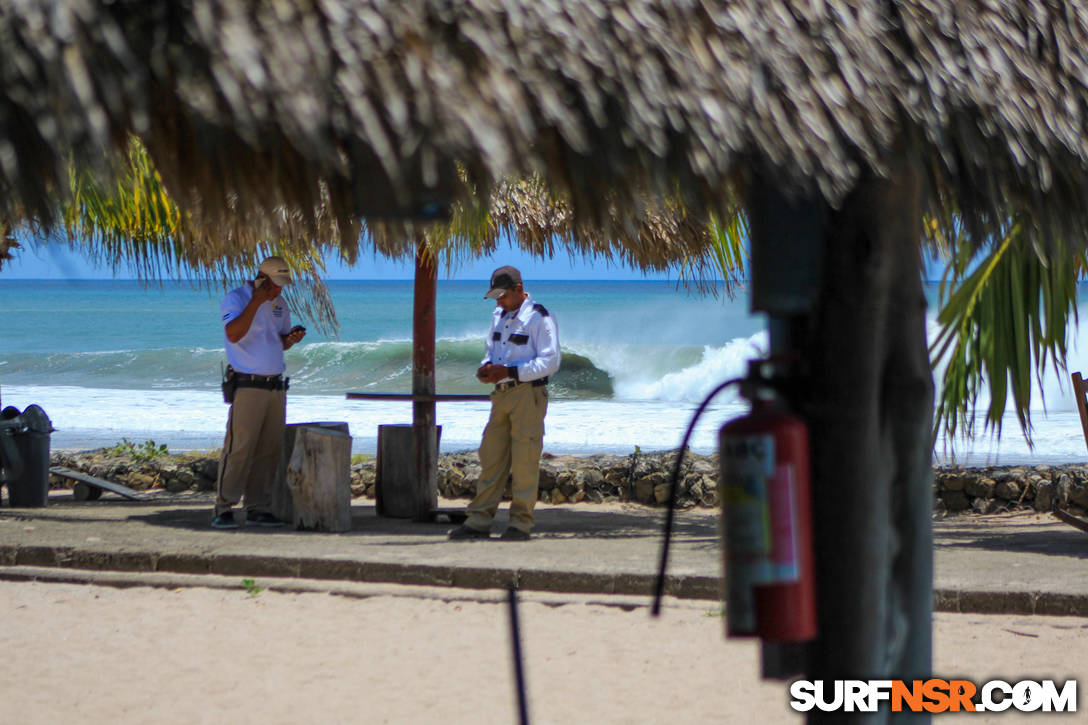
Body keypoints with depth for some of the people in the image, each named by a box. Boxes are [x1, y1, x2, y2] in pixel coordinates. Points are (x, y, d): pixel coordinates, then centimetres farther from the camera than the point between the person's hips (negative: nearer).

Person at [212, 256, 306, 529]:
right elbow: (233, 334, -24)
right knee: (238, 448, -11)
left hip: (275, 387, 7)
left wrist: (291, 338, 1)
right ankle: (223, 509, -9)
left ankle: (258, 509, 9)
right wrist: (256, 301, -23)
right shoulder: (235, 299, -7)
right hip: (247, 386, -7)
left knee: (269, 450, 4)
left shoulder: (279, 304, 15)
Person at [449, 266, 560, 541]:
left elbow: (550, 362, -13)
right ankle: (479, 521, 7)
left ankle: (521, 523, 0)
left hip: (528, 394, -7)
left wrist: (510, 371, -19)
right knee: (491, 457, 5)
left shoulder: (539, 318, -8)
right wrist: (487, 367, 4)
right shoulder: (499, 315, 17)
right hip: (502, 394, 7)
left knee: (524, 460, -5)